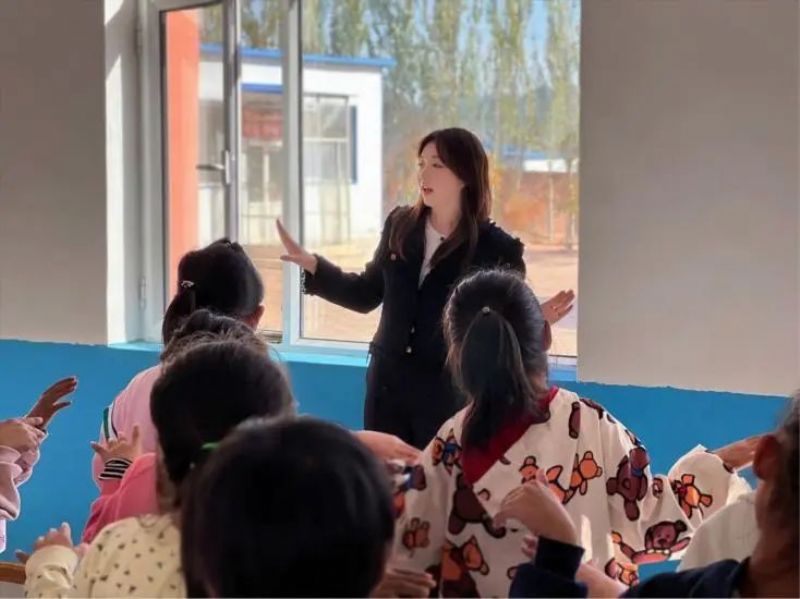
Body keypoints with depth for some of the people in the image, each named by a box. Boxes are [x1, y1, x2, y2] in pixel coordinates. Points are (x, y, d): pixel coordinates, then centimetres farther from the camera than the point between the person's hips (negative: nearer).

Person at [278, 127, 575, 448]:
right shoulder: (400, 225, 2)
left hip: (449, 394, -4)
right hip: (388, 384, 4)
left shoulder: (497, 249, -11)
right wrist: (311, 264, 3)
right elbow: (367, 294, 12)